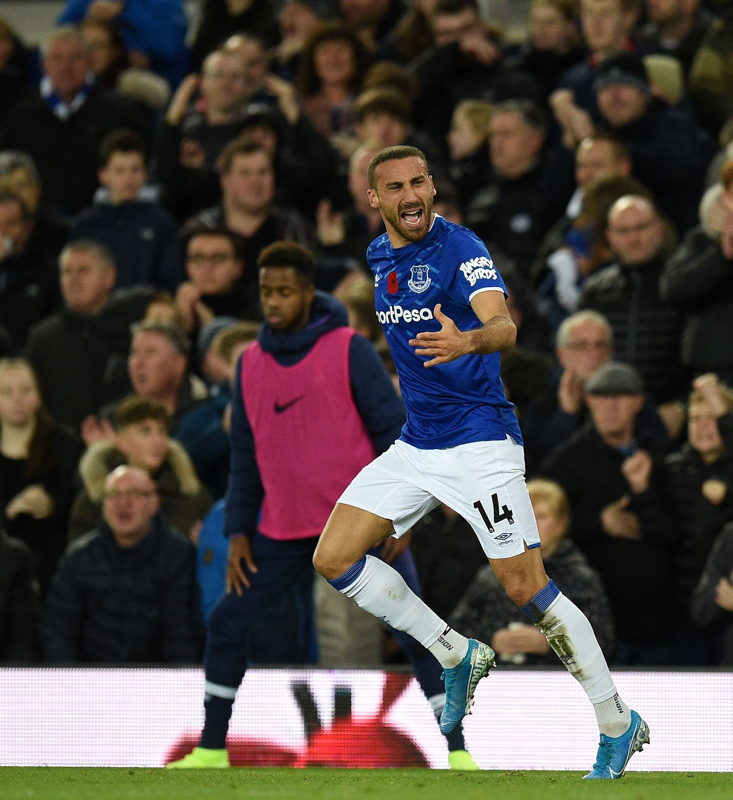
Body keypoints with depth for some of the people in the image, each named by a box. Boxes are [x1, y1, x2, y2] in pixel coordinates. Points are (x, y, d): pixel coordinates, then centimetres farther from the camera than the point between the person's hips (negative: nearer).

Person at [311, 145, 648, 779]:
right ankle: (457, 656, 13)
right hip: (415, 443, 8)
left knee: (527, 589, -12)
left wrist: (467, 341, -52)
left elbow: (503, 326, -32)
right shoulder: (380, 256, 9)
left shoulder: (461, 249, -14)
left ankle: (619, 725, 1)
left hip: (480, 441, -7)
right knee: (334, 559, -2)